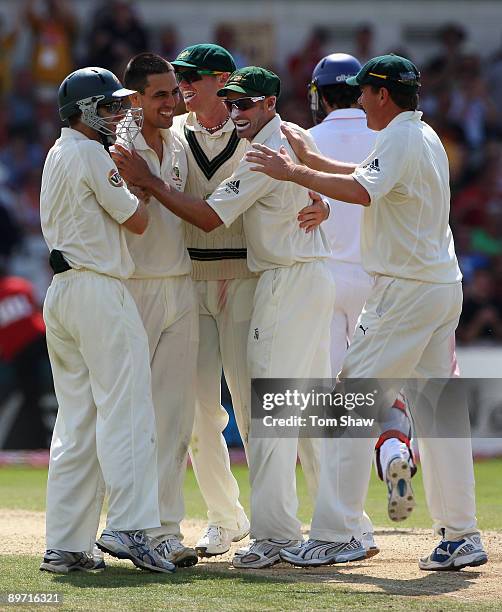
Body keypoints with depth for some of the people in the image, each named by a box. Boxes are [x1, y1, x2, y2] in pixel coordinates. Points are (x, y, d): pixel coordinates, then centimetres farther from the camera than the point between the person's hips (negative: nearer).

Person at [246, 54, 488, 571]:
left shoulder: (399, 139, -12)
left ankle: (334, 536, -10)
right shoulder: (427, 138, 17)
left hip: (404, 290, -9)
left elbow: (362, 190, -30)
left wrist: (294, 173, -27)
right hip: (445, 285, 9)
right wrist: (307, 158, 23)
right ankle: (461, 537, 10)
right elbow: (370, 174, 28)